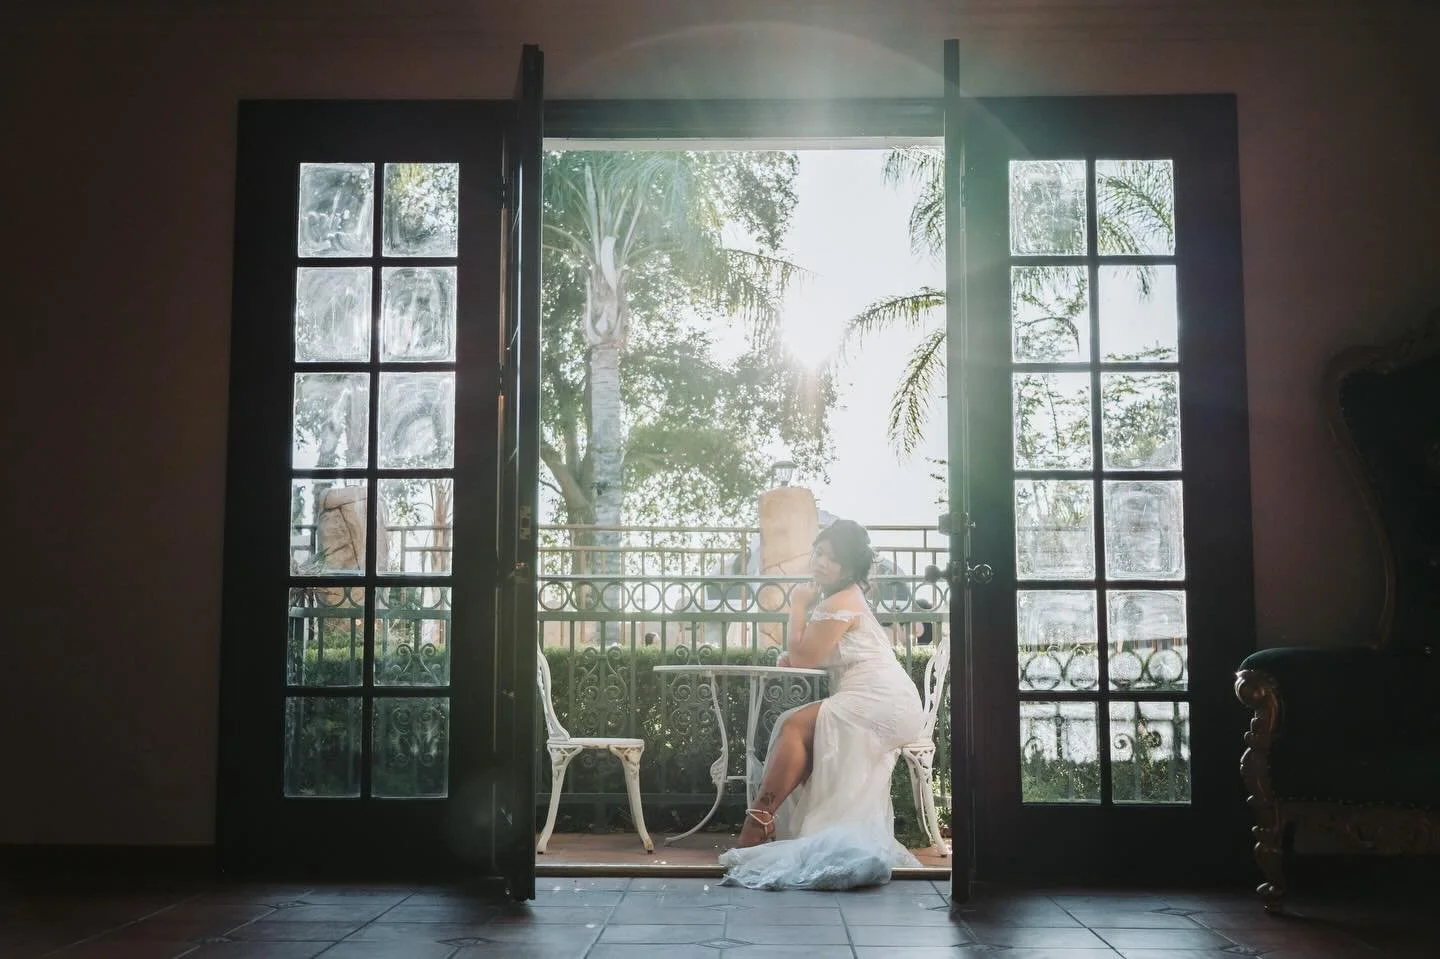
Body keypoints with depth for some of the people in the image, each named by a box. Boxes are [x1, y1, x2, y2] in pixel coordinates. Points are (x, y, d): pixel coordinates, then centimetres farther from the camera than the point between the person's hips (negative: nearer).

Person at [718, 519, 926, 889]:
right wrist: (791, 655, -1)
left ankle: (758, 825, -20)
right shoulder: (832, 598, 21)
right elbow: (808, 655, 21)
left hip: (883, 703, -10)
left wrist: (798, 607, -3)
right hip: (874, 705, 10)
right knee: (793, 724, -2)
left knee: (796, 726, -20)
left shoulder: (841, 602, -12)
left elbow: (803, 657, -12)